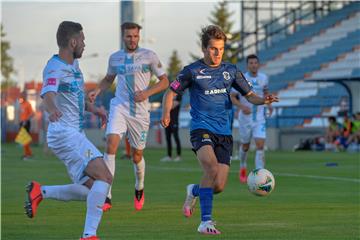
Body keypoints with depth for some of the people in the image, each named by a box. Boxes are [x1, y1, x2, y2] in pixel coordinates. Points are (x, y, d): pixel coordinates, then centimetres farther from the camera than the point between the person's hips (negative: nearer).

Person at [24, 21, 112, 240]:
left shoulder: (74, 64, 14)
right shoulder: (55, 68, -16)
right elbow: (48, 94, -37)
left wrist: (92, 108, 18)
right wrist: (52, 110, -57)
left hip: (75, 134, 10)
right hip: (65, 133, -10)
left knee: (92, 190, 6)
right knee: (103, 176, -22)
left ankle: (40, 192, 15)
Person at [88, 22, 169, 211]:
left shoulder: (149, 56, 0)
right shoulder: (114, 58, 8)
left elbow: (164, 81, 4)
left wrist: (147, 92, -12)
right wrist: (98, 90, 7)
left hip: (140, 111, -1)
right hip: (119, 107, 1)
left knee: (137, 155, 9)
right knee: (111, 144, -22)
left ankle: (139, 189, 41)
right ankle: (106, 197, -25)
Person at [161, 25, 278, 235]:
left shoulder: (231, 71, 10)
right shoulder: (192, 71, 1)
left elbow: (249, 95, 13)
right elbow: (171, 92, 8)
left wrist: (263, 100, -10)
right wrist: (166, 113, -10)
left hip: (224, 133, 4)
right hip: (201, 128, -4)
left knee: (219, 186, -5)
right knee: (211, 168, -31)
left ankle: (195, 191, 31)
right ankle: (206, 221, -25)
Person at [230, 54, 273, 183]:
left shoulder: (263, 78, 0)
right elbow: (232, 97, -8)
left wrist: (269, 104, 3)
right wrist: (242, 107, -25)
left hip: (260, 118, 1)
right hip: (245, 118, -1)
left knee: (260, 146, -15)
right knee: (245, 146, 15)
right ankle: (243, 168, 44)